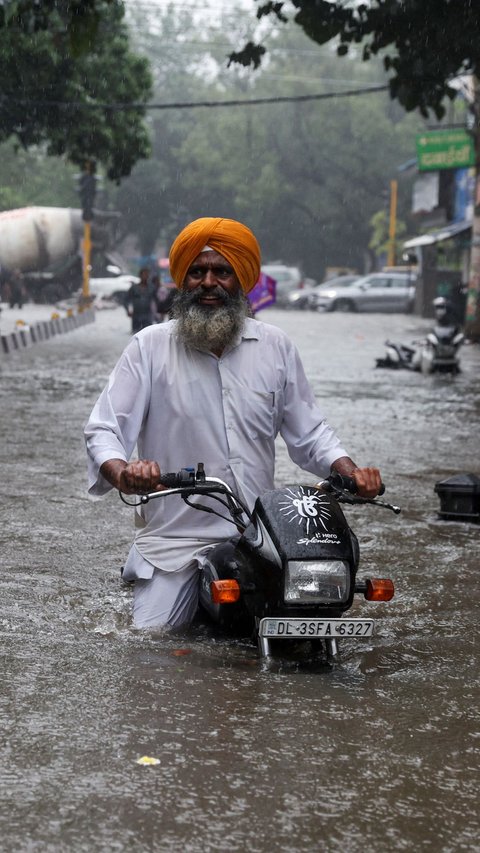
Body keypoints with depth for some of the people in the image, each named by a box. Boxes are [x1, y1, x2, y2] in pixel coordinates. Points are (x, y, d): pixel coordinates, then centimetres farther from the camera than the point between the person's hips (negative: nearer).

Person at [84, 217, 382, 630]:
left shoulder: (275, 347, 11)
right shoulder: (150, 347, 2)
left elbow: (309, 432, 15)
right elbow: (104, 430, -3)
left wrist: (351, 472, -4)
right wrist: (122, 473, -26)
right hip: (174, 538, -2)